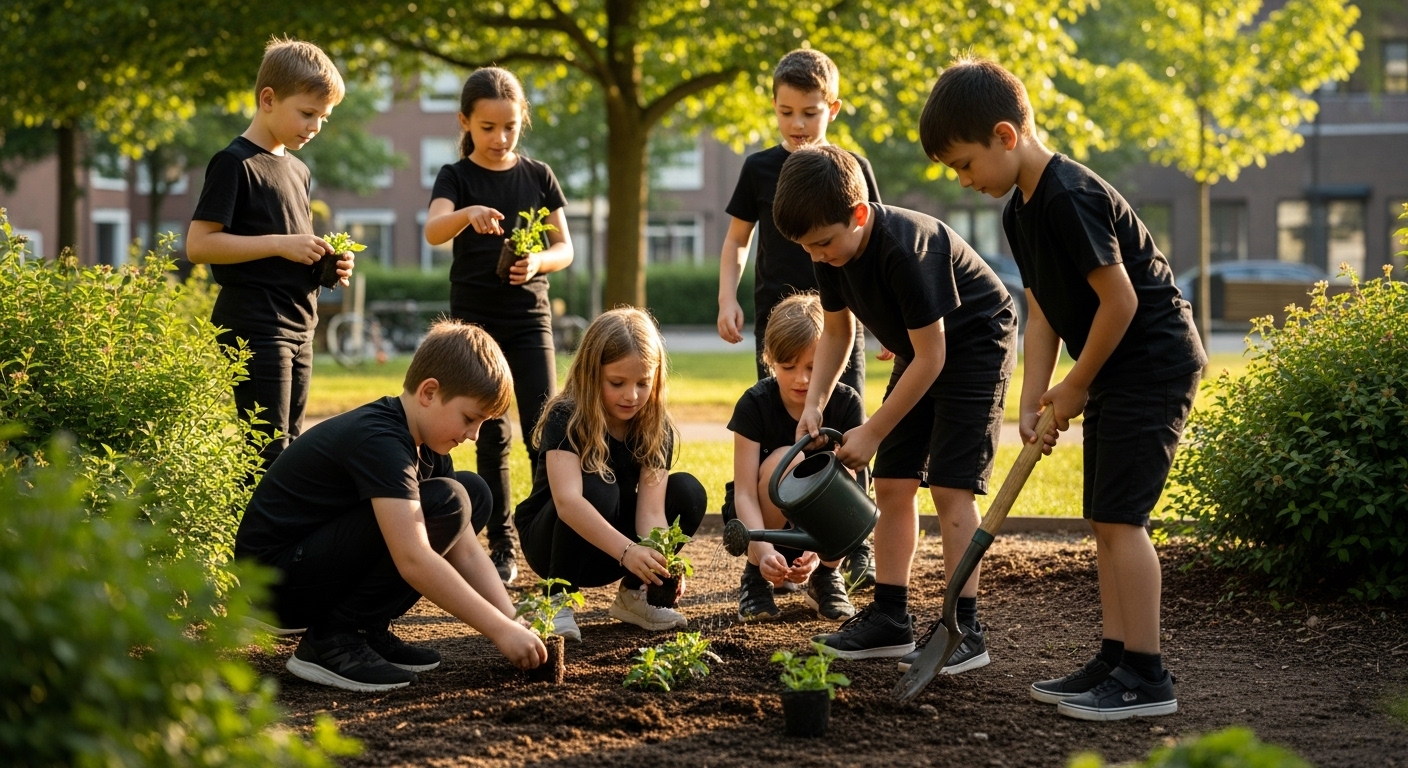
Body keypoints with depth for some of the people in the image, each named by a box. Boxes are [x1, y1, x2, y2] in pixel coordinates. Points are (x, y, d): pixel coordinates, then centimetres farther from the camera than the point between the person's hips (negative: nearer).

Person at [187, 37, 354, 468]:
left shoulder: (299, 171, 17)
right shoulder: (235, 164, -9)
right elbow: (198, 244, -16)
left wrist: (326, 265, 6)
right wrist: (281, 244, -19)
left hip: (298, 329, 9)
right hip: (255, 330, -9)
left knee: (290, 446, 11)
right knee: (268, 451, -10)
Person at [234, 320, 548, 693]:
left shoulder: (424, 443, 6)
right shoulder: (378, 441, -24)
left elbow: (465, 551, 5)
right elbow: (413, 560, -33)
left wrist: (514, 622, -8)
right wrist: (500, 630, -31)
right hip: (278, 578, -10)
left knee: (474, 493, 7)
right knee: (447, 503, -23)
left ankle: (369, 630, 5)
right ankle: (331, 640, -15)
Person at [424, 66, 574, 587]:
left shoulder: (538, 176, 5)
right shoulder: (457, 178, -1)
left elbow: (565, 247, 5)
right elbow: (433, 231, -21)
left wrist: (539, 262, -17)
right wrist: (467, 213, -43)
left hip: (530, 318, 1)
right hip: (476, 320, -1)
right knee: (492, 438, 3)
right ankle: (502, 549, 8)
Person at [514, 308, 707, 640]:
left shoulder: (657, 429, -11)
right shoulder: (566, 420, -25)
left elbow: (651, 508, -22)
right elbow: (567, 501, -41)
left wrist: (660, 560, -43)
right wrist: (626, 551, -54)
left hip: (609, 557, 5)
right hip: (550, 543, -4)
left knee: (687, 492, -17)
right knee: (597, 489, -34)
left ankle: (633, 595, -1)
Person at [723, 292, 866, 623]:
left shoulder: (847, 405, -16)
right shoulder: (755, 404, -19)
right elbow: (744, 493, -24)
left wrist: (819, 551, -39)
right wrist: (763, 551, -43)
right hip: (760, 522, -1)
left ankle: (826, 575, -6)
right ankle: (756, 577, -12)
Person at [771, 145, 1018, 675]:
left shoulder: (906, 249, -35)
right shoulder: (832, 251, -11)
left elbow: (931, 357, -30)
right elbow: (836, 330, 4)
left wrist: (873, 432, -23)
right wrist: (815, 403, -10)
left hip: (974, 346, -8)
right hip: (920, 351, 8)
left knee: (950, 487, -14)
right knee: (891, 485, 3)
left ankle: (964, 629, -10)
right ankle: (890, 619, 8)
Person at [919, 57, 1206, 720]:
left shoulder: (1071, 198, -22)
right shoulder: (1020, 211, 9)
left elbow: (1120, 300, -22)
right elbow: (1042, 312, 11)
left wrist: (1075, 388, -11)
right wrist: (1033, 401, 1)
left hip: (1153, 362, -10)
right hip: (1114, 372, 10)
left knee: (1119, 515, -11)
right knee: (1105, 519, 10)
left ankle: (1147, 677, -7)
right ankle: (1116, 660, 14)